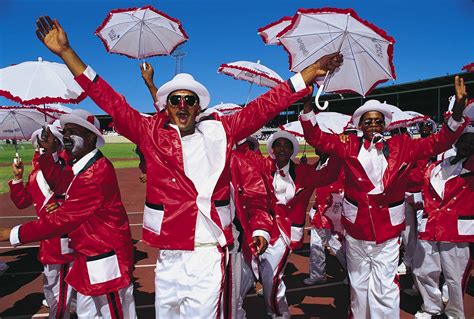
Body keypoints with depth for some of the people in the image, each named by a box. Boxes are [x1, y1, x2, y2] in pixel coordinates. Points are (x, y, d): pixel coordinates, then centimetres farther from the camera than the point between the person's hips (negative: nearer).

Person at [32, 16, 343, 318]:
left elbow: (264, 107, 4)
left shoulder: (220, 132, 4)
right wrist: (66, 52, 2)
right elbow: (111, 101, 3)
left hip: (209, 255, -1)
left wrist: (311, 72, 2)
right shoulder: (151, 133, 4)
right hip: (167, 255, 2)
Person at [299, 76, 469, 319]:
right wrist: (308, 104, -14)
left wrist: (457, 111, -14)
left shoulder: (401, 146, 5)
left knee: (385, 290, 1)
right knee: (358, 286, 17)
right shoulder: (349, 146, 4)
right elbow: (316, 138, -1)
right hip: (355, 230, 1)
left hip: (387, 231, -1)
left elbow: (437, 143, 1)